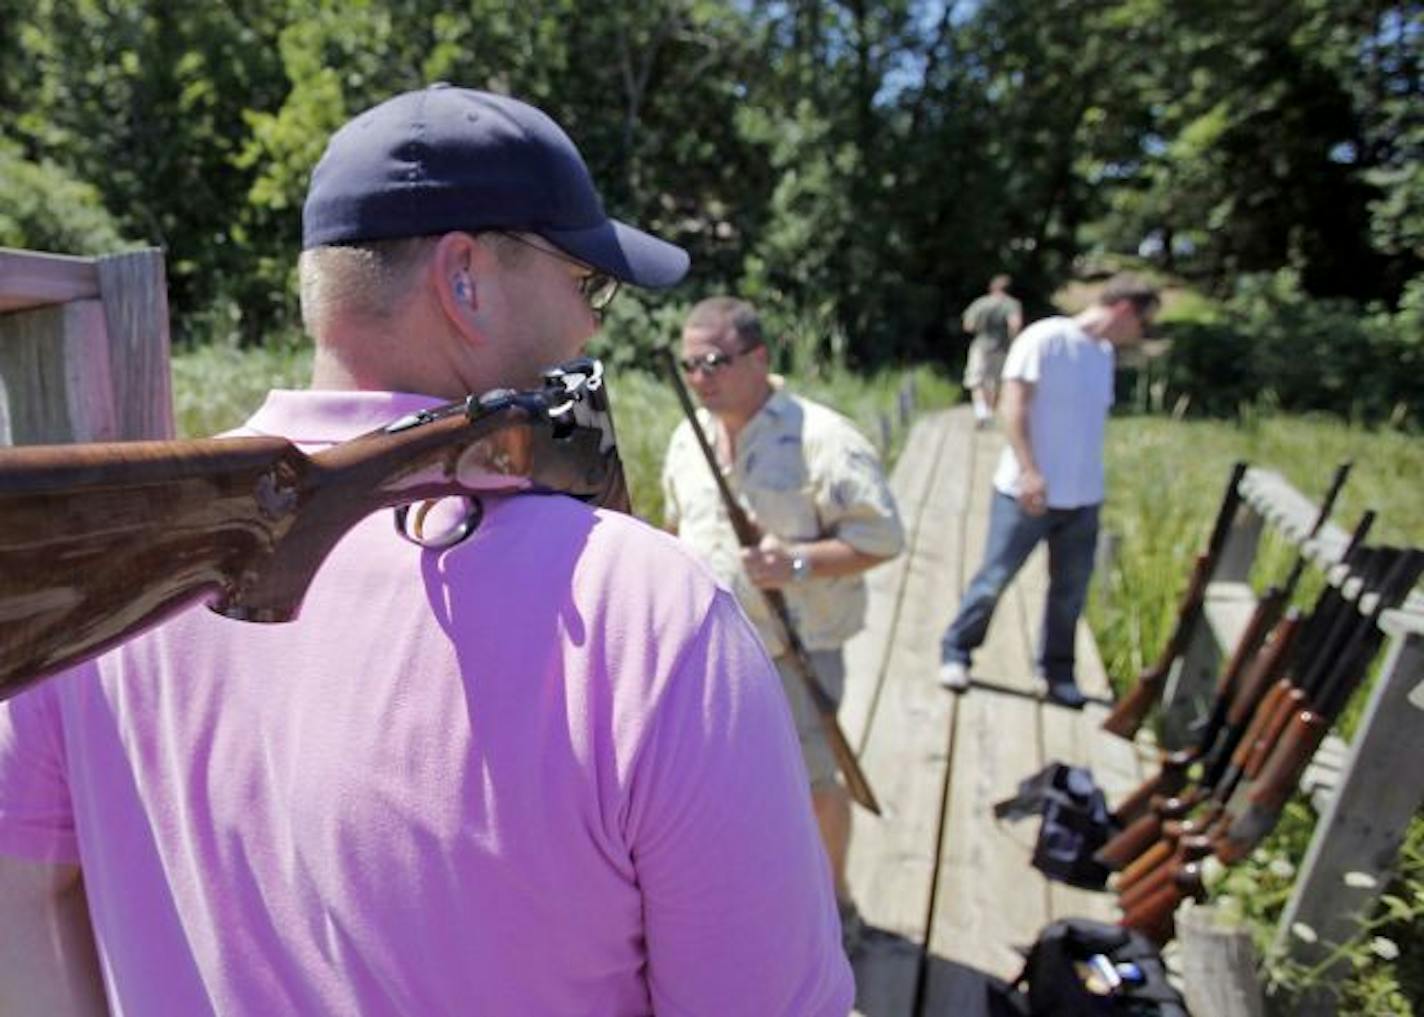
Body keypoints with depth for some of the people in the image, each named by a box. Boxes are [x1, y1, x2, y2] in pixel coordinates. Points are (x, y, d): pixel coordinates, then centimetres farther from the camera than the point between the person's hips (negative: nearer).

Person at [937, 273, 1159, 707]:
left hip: (1083, 498, 7)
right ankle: (956, 650, 21)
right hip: (1027, 492, -6)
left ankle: (1058, 671, 26)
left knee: (1071, 589, 11)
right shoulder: (1045, 338, -10)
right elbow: (1013, 406, -16)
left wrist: (1089, 479, 17)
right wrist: (1028, 471, -23)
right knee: (995, 577, 3)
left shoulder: (1104, 353, 12)